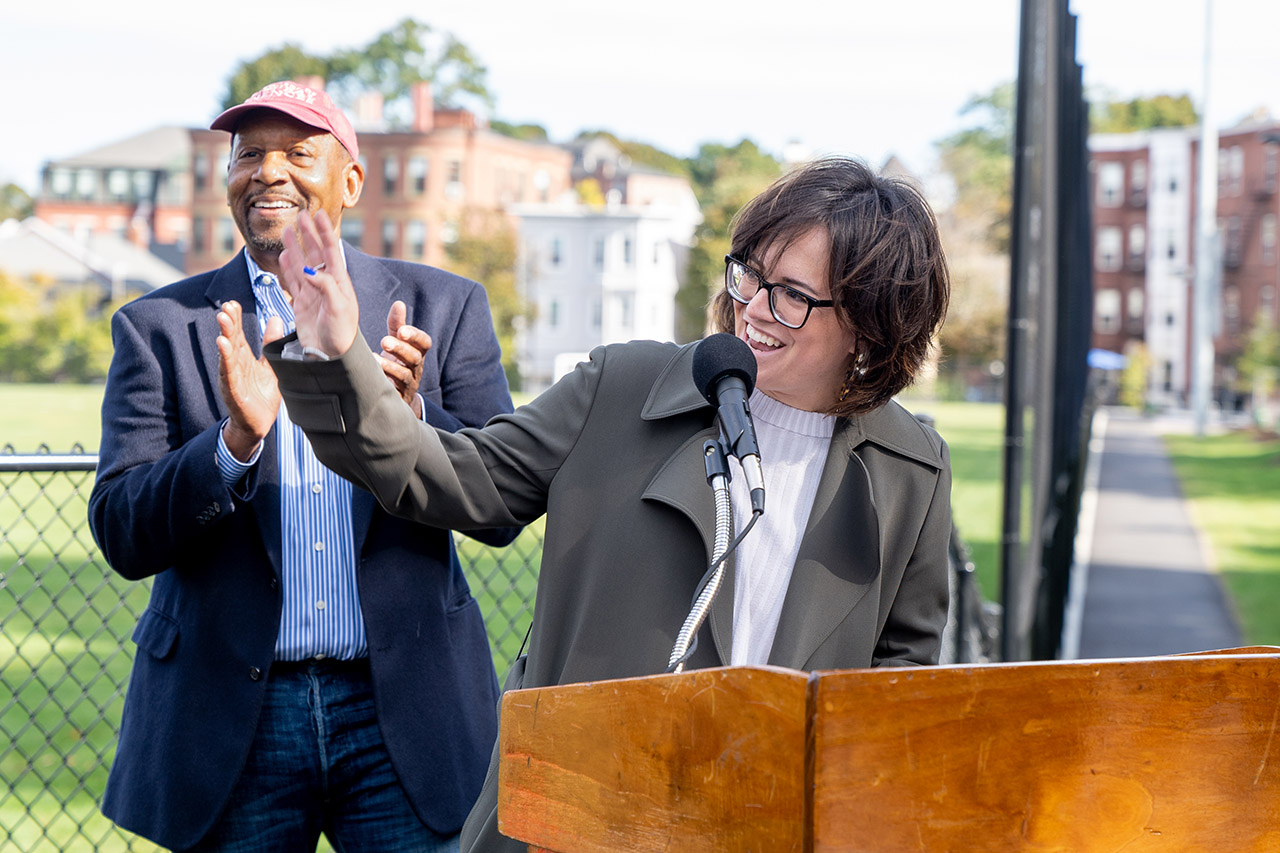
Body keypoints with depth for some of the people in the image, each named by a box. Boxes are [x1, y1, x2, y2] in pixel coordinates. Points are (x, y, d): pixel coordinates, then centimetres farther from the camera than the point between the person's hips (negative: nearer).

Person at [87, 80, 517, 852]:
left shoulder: (443, 308, 5)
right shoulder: (161, 326, 4)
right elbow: (122, 536, -3)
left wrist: (409, 419, -18)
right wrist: (235, 440, -19)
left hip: (405, 707, 0)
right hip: (230, 722, 0)